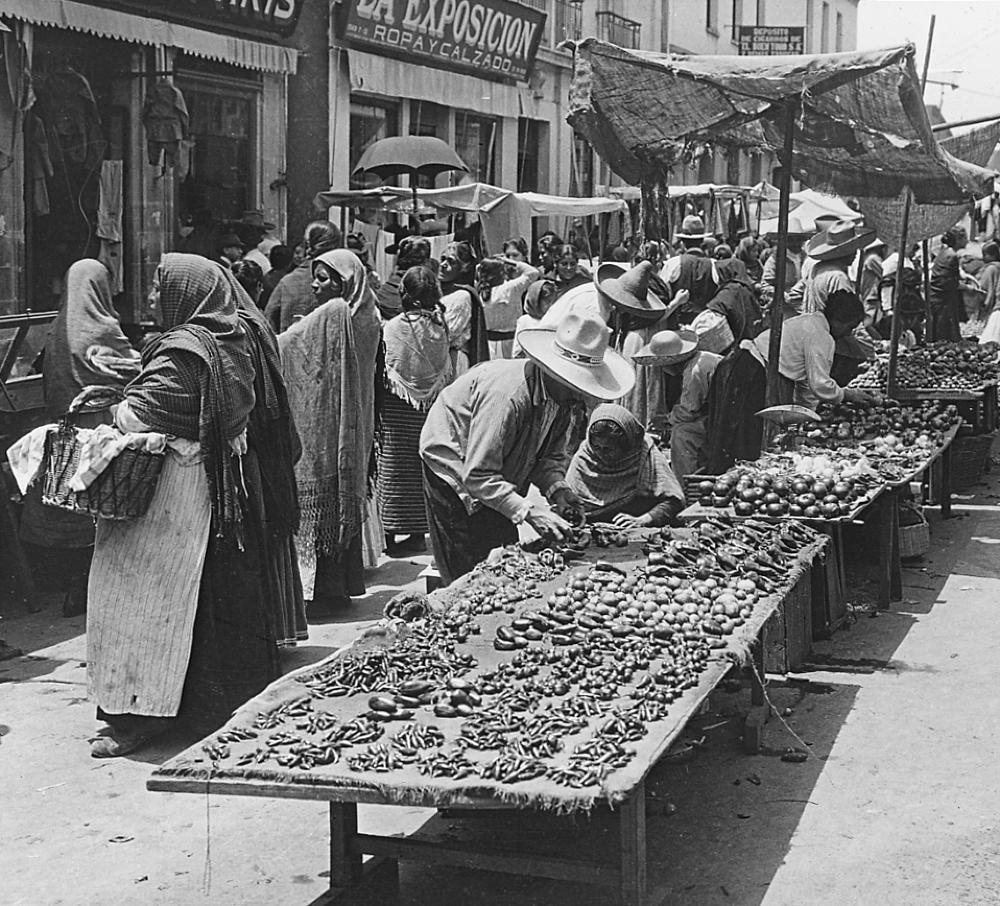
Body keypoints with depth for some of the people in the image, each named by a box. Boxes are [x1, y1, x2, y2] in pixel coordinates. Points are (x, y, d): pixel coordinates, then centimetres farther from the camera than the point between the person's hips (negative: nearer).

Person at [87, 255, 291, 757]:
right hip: (231, 480, 9)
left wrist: (113, 410, 1)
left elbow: (139, 414, -21)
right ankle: (239, 691, 27)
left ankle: (141, 712, 0)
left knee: (148, 591, -2)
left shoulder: (183, 349, -19)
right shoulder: (237, 340, 7)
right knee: (227, 590, 16)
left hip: (179, 484, -9)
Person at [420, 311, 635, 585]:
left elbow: (552, 454, 0)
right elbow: (478, 476, -36)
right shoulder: (507, 394, -38)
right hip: (454, 466, -8)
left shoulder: (567, 397, -12)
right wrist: (528, 511, -41)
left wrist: (556, 487, -21)